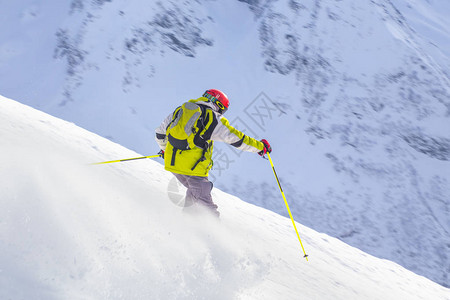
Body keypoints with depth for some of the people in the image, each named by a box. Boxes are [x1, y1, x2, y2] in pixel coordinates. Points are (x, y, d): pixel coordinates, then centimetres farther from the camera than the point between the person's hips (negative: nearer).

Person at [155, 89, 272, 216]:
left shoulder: (180, 110, 14)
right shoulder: (214, 119, -2)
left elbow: (160, 132, 21)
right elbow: (237, 139, 0)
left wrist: (164, 148, 40)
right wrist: (260, 146, 12)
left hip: (171, 161, 6)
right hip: (193, 167, -6)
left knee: (194, 190, 28)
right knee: (204, 201, 3)